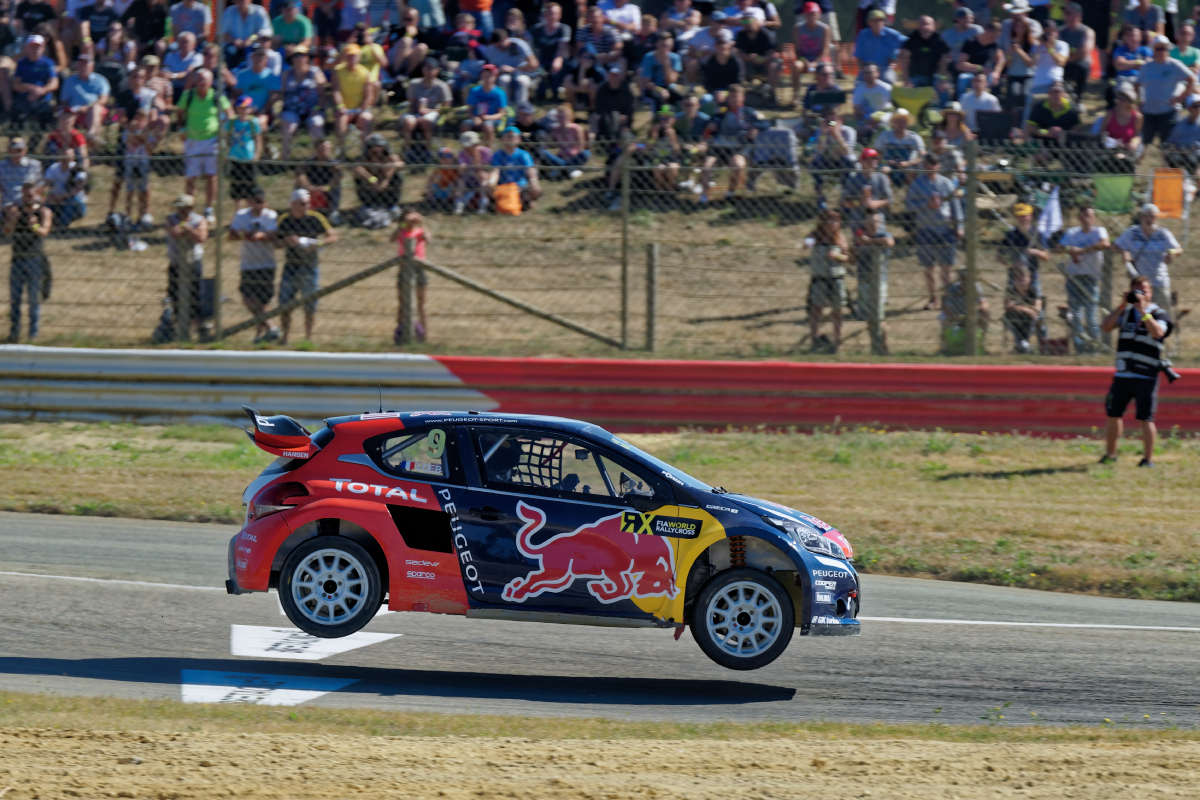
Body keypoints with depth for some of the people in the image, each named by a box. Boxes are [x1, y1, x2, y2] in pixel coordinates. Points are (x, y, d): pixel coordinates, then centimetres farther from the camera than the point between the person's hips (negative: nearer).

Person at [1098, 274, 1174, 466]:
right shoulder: (1126, 312, 12)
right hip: (1122, 375, 5)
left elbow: (1157, 332, -22)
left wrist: (1143, 310, -23)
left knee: (1146, 418, -5)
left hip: (1146, 377, -5)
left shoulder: (1159, 314, -2)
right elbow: (1105, 327, -1)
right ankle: (1109, 454, 23)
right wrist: (1122, 306, -9)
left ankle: (1148, 458, 1)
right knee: (1113, 413, 10)